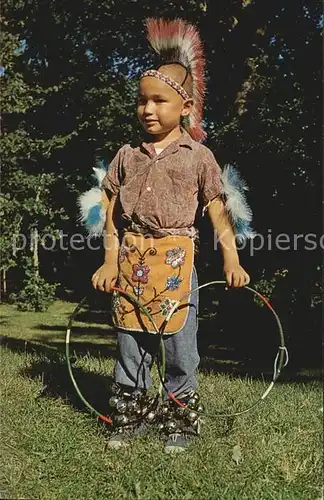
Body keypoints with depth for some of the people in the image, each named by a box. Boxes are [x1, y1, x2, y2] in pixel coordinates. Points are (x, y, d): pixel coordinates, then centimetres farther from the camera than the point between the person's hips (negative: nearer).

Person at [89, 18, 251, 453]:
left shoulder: (198, 156, 1)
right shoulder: (127, 156, 9)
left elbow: (218, 209, 0)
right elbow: (114, 212, 10)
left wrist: (231, 258, -8)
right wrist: (110, 261, 5)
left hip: (175, 259, -3)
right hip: (132, 258, 3)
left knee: (180, 347, 2)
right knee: (130, 343, 9)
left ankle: (178, 425, 17)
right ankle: (127, 421, 22)